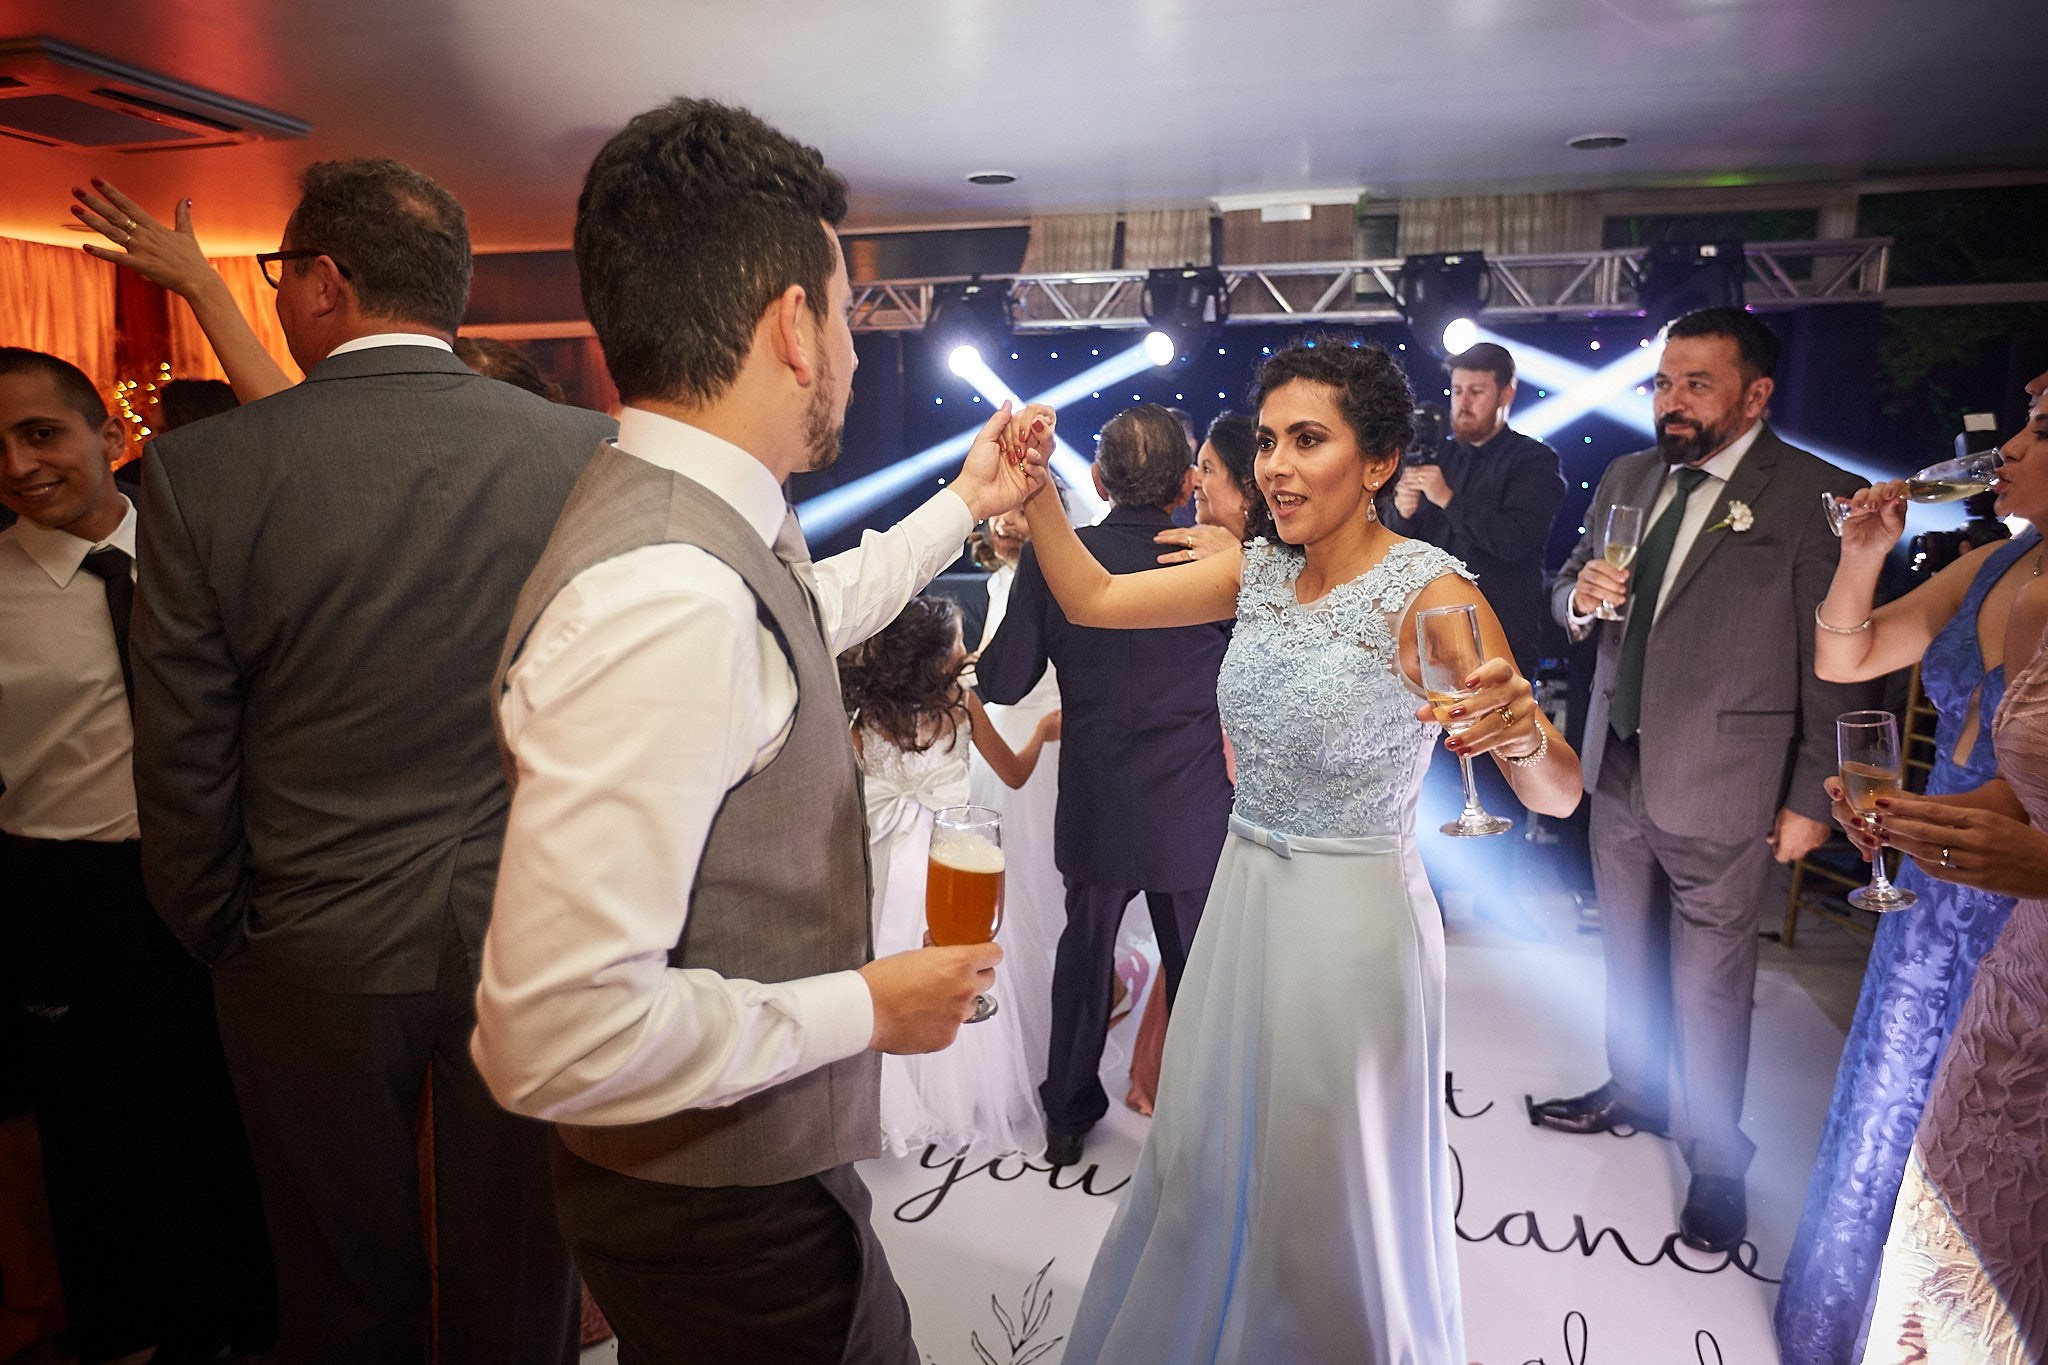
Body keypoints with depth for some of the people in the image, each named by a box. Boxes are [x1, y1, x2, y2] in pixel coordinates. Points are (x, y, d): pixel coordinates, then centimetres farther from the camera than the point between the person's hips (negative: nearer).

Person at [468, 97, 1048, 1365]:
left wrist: (963, 506, 27)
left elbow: (814, 614, 22)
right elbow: (553, 1031, -33)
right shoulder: (663, 601, -33)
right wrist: (866, 1008, -21)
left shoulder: (712, 523, -2)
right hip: (721, 1212, -9)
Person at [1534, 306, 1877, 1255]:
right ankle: (1634, 1094, 42)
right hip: (1619, 767, 6)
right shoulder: (1627, 478, 6)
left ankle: (1713, 1156, 26)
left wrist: (1812, 797, -10)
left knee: (1710, 980, 6)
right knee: (1628, 954, 21)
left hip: (1720, 786, -6)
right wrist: (1580, 595, -11)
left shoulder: (1816, 497, -12)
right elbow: (1567, 590, 14)